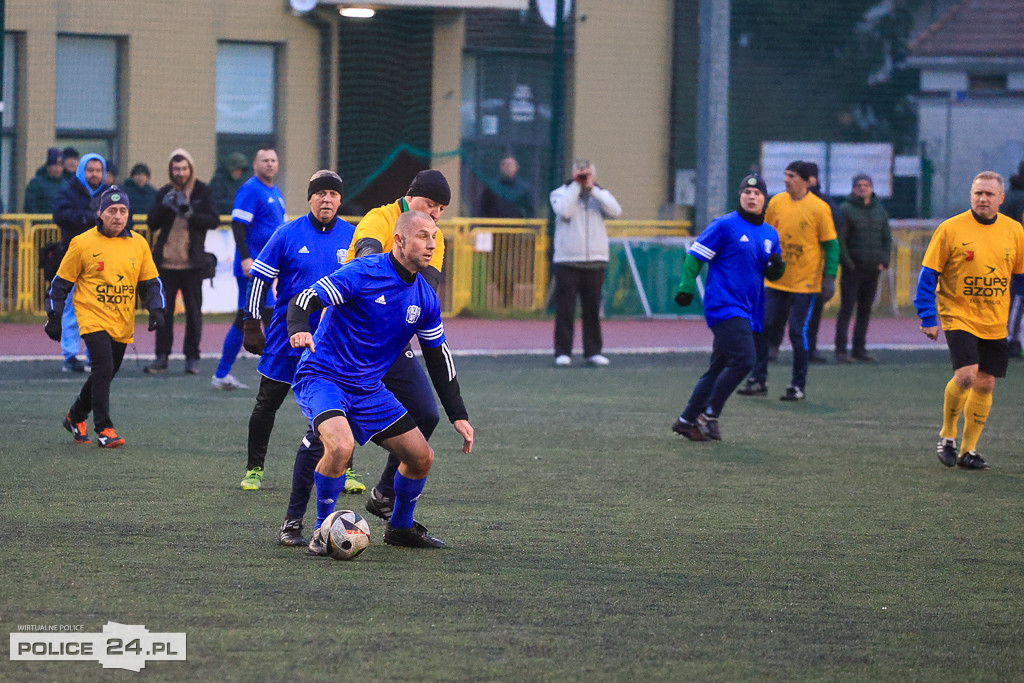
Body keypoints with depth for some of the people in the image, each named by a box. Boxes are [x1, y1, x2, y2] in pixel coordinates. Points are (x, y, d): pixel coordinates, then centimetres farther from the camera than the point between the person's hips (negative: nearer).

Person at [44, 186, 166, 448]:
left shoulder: (138, 244, 5)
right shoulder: (82, 244, -5)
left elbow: (150, 282, 12)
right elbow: (61, 282, 2)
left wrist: (156, 309, -4)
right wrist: (54, 317, 1)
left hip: (123, 325, 5)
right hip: (93, 319, -4)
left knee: (105, 375, 13)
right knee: (103, 370, -18)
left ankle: (76, 417, 35)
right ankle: (104, 429, -13)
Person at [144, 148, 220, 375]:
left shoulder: (202, 192, 4)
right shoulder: (164, 193, 10)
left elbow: (213, 220, -3)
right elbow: (152, 224, 7)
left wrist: (191, 214, -18)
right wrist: (164, 206, -11)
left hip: (192, 262, -2)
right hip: (166, 261, 2)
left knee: (193, 311, 2)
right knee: (164, 310, 3)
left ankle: (192, 357, 9)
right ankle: (162, 356, 9)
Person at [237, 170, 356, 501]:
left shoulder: (353, 237, 1)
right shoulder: (287, 235, -5)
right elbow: (259, 279, -1)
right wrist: (252, 325, -4)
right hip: (285, 336, -1)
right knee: (267, 404, 5)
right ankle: (254, 469, 19)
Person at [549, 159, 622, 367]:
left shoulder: (600, 195, 12)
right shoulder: (560, 193, 6)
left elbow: (615, 211, -8)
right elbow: (564, 211, -16)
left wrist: (592, 188, -9)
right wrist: (576, 185, -8)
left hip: (595, 262, 2)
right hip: (567, 262, -2)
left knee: (592, 309, 4)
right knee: (565, 309, -3)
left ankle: (593, 350, 11)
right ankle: (562, 352, 2)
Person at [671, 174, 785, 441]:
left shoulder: (770, 234, 16)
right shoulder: (725, 225, -4)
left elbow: (772, 274, 23)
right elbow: (696, 254, -4)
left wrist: (777, 266, 0)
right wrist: (686, 286, -15)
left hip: (747, 313, 7)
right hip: (724, 306, -7)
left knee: (719, 369, 9)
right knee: (743, 360, -20)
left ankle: (688, 420, 17)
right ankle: (709, 415, -10)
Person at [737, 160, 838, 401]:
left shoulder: (819, 208, -7)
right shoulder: (777, 202, 5)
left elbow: (831, 245, -4)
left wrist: (829, 278, -10)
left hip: (804, 283, -4)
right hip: (775, 281, 4)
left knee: (797, 332, -5)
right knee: (761, 329, 1)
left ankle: (798, 387, 7)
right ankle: (758, 381, 11)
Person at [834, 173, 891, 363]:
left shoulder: (880, 211, 12)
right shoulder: (846, 210, -5)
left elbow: (887, 238, 18)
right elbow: (839, 239, -9)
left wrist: (883, 261, 5)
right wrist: (847, 262, -15)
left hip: (873, 269, 5)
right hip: (853, 269, -5)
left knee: (865, 310, 9)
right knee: (847, 308, -7)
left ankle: (859, 349, 15)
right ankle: (840, 350, -7)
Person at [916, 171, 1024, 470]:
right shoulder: (950, 229, -6)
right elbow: (928, 275, -3)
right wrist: (927, 318, -8)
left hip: (995, 323, 4)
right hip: (958, 316, -4)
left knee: (985, 384, 3)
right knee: (966, 374, -19)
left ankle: (968, 449, 16)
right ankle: (947, 435, 4)